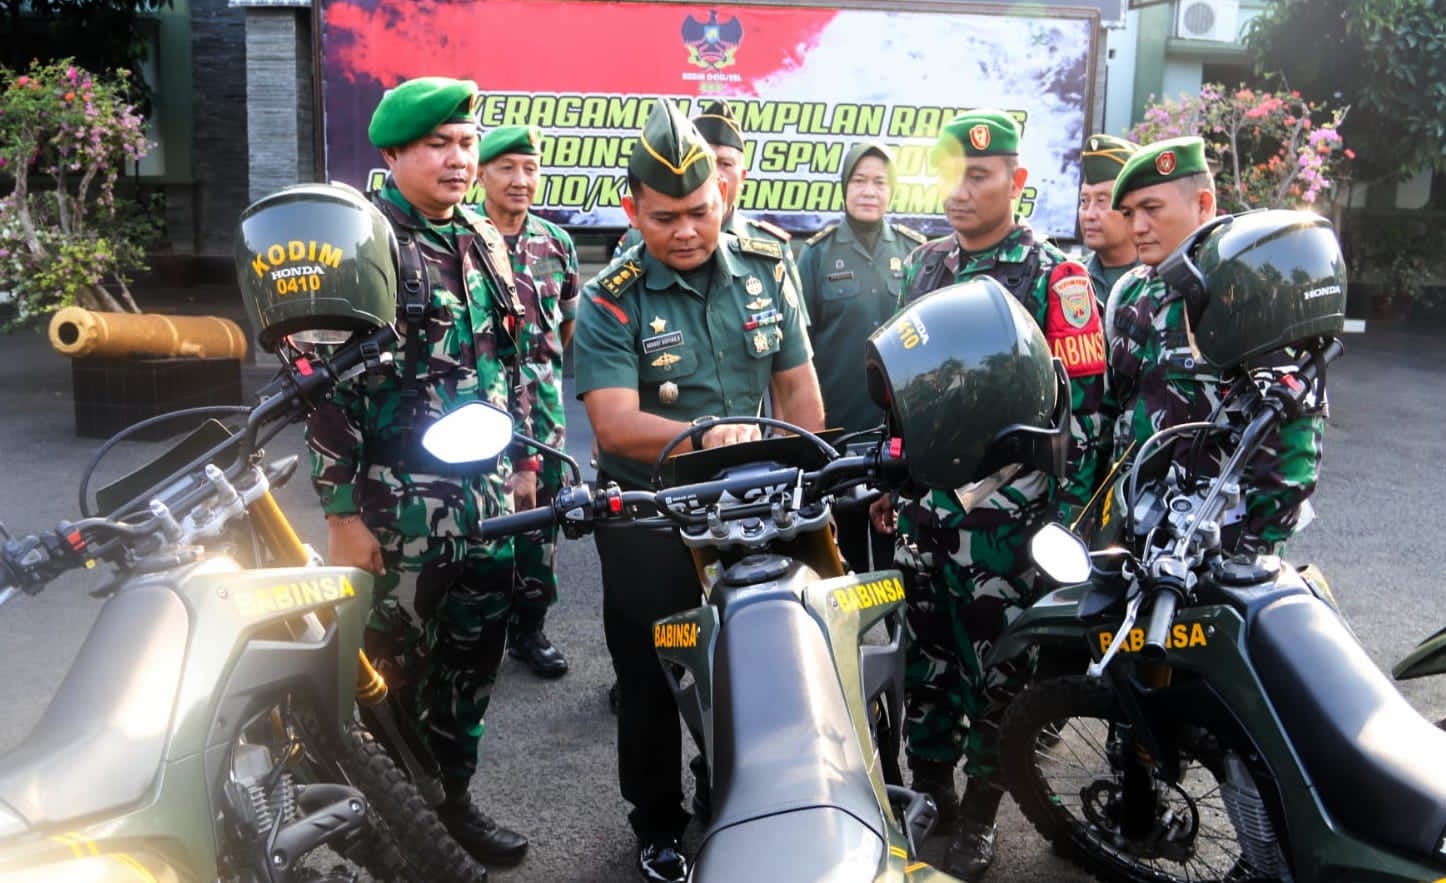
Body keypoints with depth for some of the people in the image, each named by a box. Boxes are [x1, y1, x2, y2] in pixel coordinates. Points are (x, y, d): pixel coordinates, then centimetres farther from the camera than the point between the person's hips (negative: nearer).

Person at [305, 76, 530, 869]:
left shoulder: (485, 242, 12)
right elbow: (330, 384, -13)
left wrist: (522, 458, 18)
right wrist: (341, 513, -16)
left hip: (487, 500, 6)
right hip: (400, 507, -6)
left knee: (473, 655, 14)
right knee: (389, 669, 4)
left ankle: (450, 793, 32)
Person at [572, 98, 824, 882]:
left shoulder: (766, 269, -2)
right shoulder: (608, 301, -14)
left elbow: (798, 385, 3)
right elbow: (615, 426, -26)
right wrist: (706, 436, -42)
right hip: (649, 524, -3)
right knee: (650, 684, 11)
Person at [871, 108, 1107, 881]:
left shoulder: (1053, 277, -8)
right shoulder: (923, 264, 10)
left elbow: (1082, 405, -10)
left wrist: (1067, 518, -12)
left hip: (1006, 514, -5)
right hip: (924, 504, 6)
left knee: (996, 665, 6)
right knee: (923, 651, 15)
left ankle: (978, 813, 24)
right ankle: (926, 784, 33)